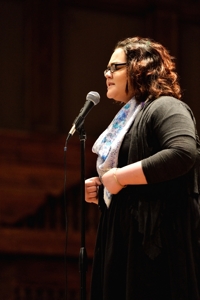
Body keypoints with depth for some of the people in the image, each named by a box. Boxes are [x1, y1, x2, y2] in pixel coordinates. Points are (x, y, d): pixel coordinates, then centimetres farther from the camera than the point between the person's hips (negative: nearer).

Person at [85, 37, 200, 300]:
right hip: (128, 238, 10)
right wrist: (101, 189, 9)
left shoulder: (165, 108, -8)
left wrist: (120, 176, -21)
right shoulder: (128, 118, 22)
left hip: (158, 236, -10)